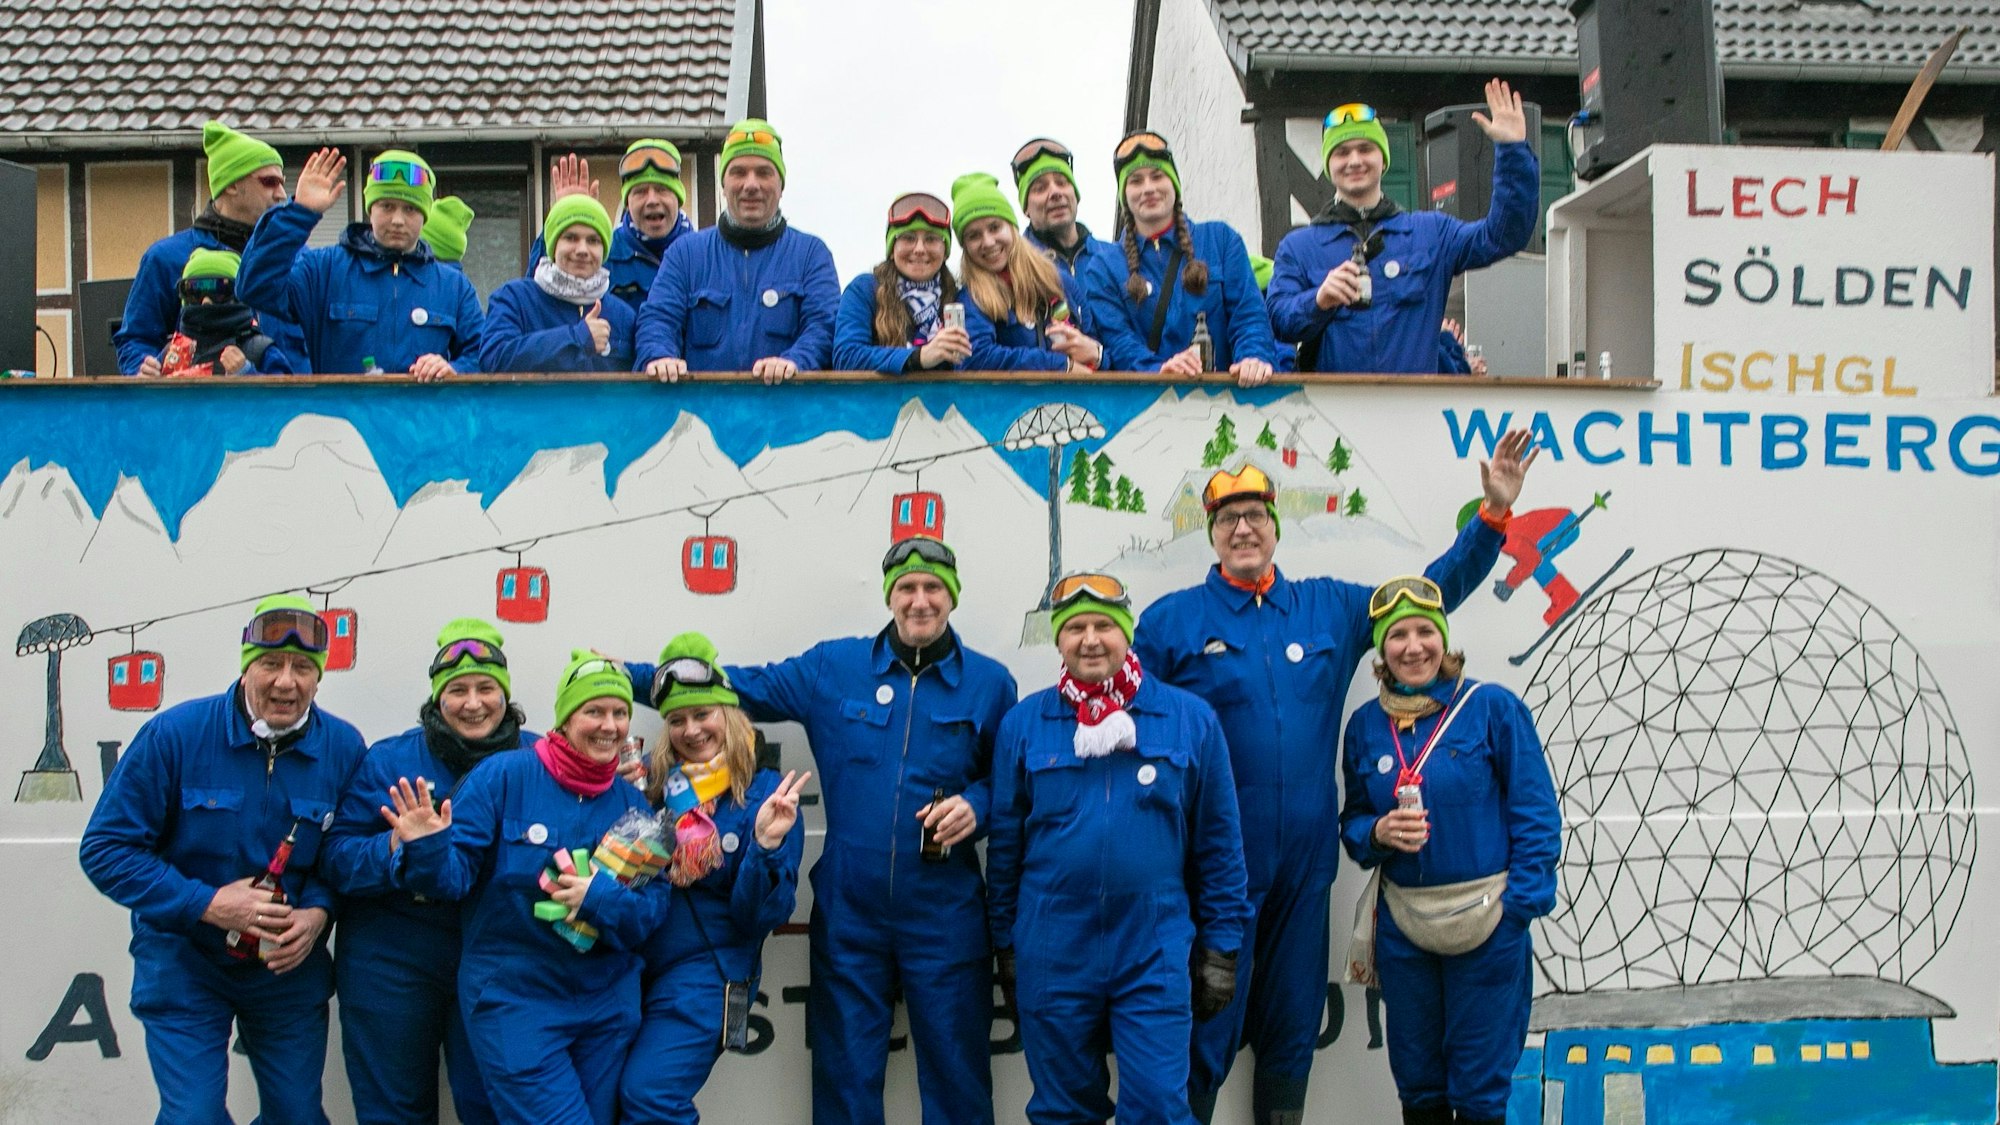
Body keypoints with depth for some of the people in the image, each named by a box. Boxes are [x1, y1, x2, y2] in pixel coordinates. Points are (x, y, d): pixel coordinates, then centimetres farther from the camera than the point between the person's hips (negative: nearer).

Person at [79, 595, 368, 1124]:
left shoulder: (344, 748, -8)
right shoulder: (176, 733, -16)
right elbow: (105, 848, -13)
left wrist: (317, 912, -17)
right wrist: (206, 905, -22)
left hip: (289, 965, 3)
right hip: (184, 962, -2)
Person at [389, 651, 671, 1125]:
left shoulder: (633, 805, 3)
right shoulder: (503, 777, -8)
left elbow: (654, 907, -2)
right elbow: (454, 872, -11)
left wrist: (600, 899, -21)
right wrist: (428, 851, -32)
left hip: (608, 1002, 5)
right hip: (513, 997, -5)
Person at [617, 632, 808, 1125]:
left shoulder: (766, 794, -4)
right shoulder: (651, 781, 5)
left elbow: (761, 917, -7)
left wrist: (767, 845, -24)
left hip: (706, 969, -4)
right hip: (635, 962, 4)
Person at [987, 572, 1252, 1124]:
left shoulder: (1191, 719, 1)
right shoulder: (1023, 723, 3)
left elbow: (1218, 841, 5)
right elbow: (1005, 840, 9)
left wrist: (1220, 945, 4)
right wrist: (1005, 947, 10)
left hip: (1156, 953, -1)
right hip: (1052, 953, 1)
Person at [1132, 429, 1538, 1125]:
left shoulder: (1329, 608, 9)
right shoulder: (1171, 621, -2)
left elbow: (1433, 592, 16)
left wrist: (1494, 513, 8)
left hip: (1304, 863, 4)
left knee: (1293, 1030, 14)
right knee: (1205, 1034, -2)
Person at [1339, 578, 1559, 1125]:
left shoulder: (1493, 708, -5)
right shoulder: (1365, 724, 6)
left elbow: (1536, 814, -5)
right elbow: (1352, 823, 12)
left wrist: (1519, 906, -11)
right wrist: (1378, 833, -10)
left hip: (1486, 920, -3)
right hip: (1401, 924, 3)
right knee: (1416, 1081, 13)